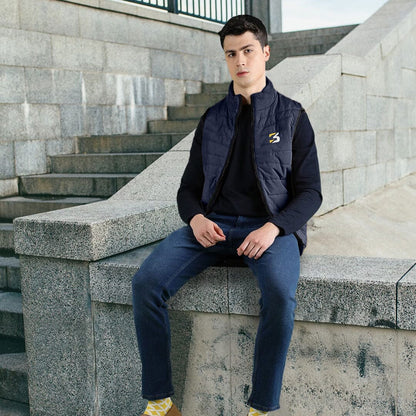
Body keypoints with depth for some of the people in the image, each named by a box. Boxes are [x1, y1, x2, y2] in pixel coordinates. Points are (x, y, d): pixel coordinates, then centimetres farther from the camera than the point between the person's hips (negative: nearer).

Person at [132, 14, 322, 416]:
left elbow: (310, 192, 3)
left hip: (271, 227, -3)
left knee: (279, 294, -36)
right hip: (213, 225, 3)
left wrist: (273, 228, -17)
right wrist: (195, 219, -9)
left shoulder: (291, 116, 8)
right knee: (146, 281, -22)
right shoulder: (211, 120, 16)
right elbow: (189, 187, 16)